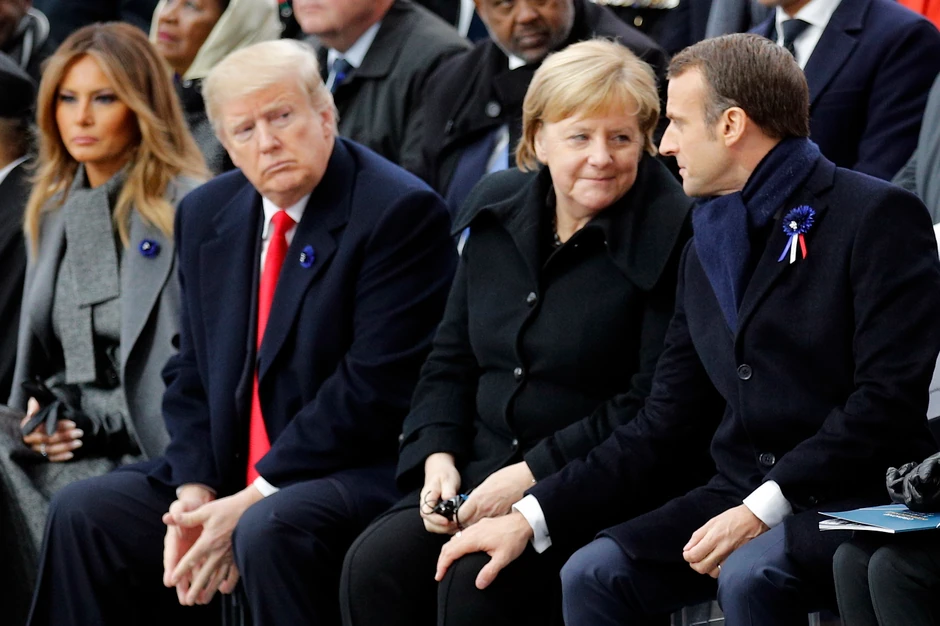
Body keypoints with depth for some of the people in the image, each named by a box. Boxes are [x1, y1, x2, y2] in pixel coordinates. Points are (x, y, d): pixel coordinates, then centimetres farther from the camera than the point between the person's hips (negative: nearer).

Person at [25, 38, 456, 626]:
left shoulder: (399, 212, -13)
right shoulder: (207, 214, 11)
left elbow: (375, 386, -18)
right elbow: (192, 373, 13)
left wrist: (251, 503, -18)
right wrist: (194, 493, -6)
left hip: (364, 474, -7)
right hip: (232, 477, 7)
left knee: (269, 529, -34)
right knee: (83, 512, -6)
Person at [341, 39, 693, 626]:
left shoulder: (671, 232, -10)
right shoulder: (496, 209, 11)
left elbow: (653, 407, -13)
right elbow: (452, 359, 18)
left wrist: (533, 474, -17)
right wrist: (438, 457, 0)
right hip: (482, 474, 6)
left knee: (473, 578, -31)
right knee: (374, 565, -20)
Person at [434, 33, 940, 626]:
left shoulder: (878, 216, -7)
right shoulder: (706, 249, 17)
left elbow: (889, 399, -16)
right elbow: (663, 431, 16)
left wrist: (763, 509, -22)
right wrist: (531, 518, 5)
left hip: (857, 497, -7)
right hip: (738, 497, 7)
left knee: (750, 576, -35)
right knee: (594, 572, -16)